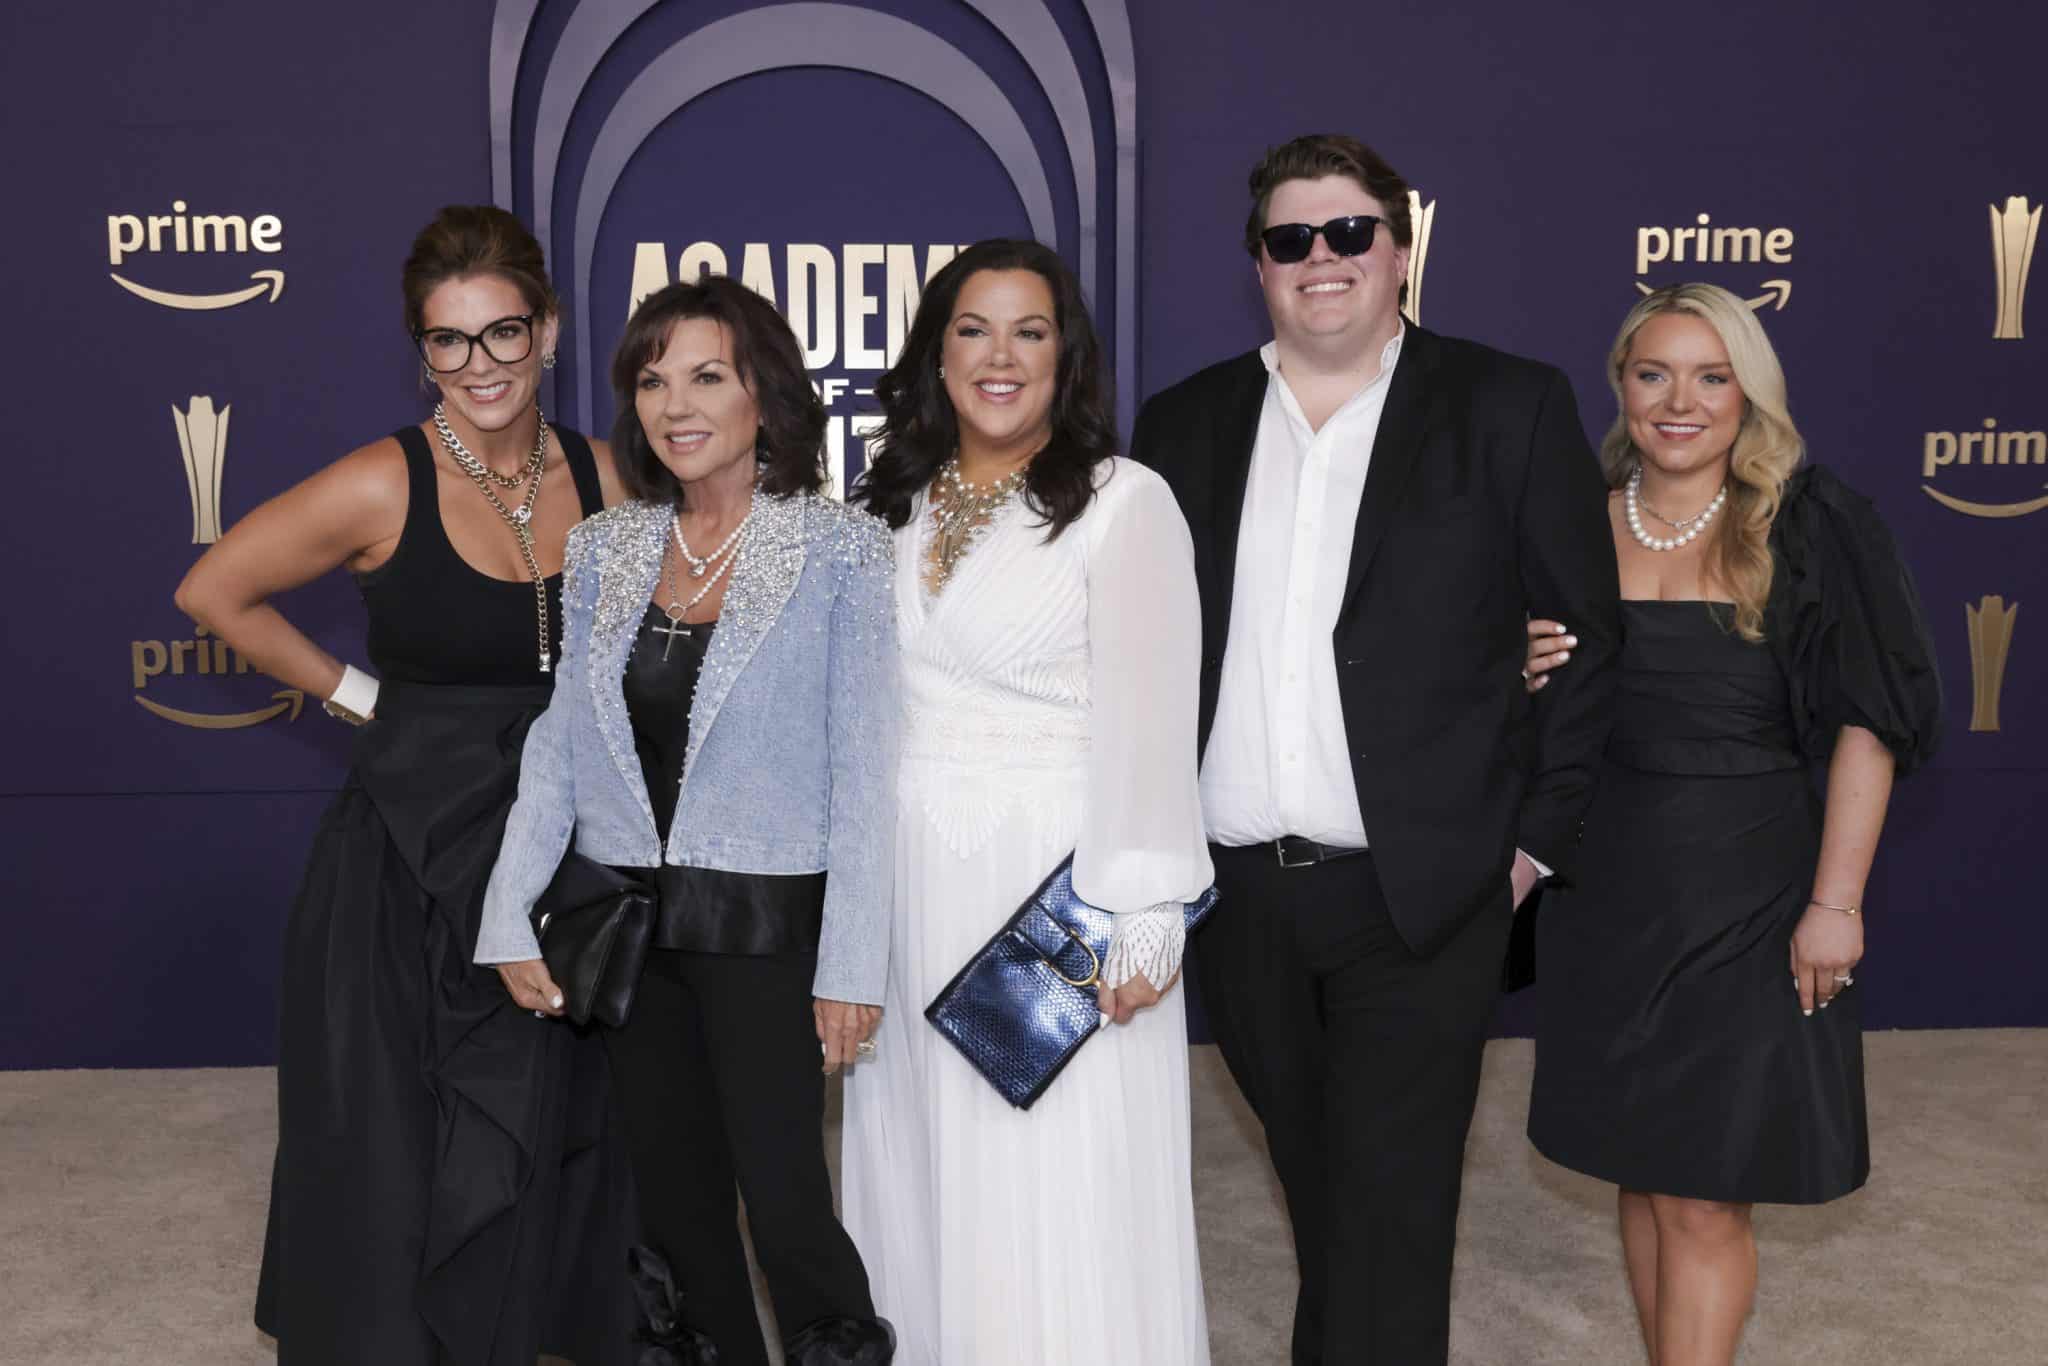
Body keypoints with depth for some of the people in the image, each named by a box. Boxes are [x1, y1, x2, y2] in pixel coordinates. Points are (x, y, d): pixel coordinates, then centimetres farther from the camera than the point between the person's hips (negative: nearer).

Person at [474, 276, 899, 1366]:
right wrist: (512, 920, 2)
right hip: (624, 919, 5)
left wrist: (851, 966, -12)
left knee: (783, 1194, -3)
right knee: (671, 1191, 14)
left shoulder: (842, 551, -7)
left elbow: (861, 771, -9)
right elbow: (554, 744, 7)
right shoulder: (601, 550, 6)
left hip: (765, 919, -4)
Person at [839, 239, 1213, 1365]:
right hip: (912, 893, 6)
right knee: (923, 1182, 14)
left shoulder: (1122, 501, -7)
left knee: (1057, 1211, 2)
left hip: (1055, 891, -5)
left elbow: (1146, 721, -12)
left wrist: (1139, 920, -16)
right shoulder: (893, 505, 10)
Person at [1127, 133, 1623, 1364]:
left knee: (1388, 1217, 0)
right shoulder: (1185, 424, 8)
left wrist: (1538, 837, -4)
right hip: (1235, 890, 4)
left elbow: (1588, 637, 0)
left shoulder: (1510, 408, -1)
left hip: (1417, 893, -3)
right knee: (1317, 1182, 18)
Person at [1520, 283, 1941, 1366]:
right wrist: (1525, 676, -9)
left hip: (1747, 894, -3)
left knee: (1705, 1195, 0)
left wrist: (1835, 901, -12)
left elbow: (1867, 725, -7)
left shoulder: (1808, 528, -6)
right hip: (1606, 889, 4)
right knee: (1641, 1174, 12)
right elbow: (1536, 718, 14)